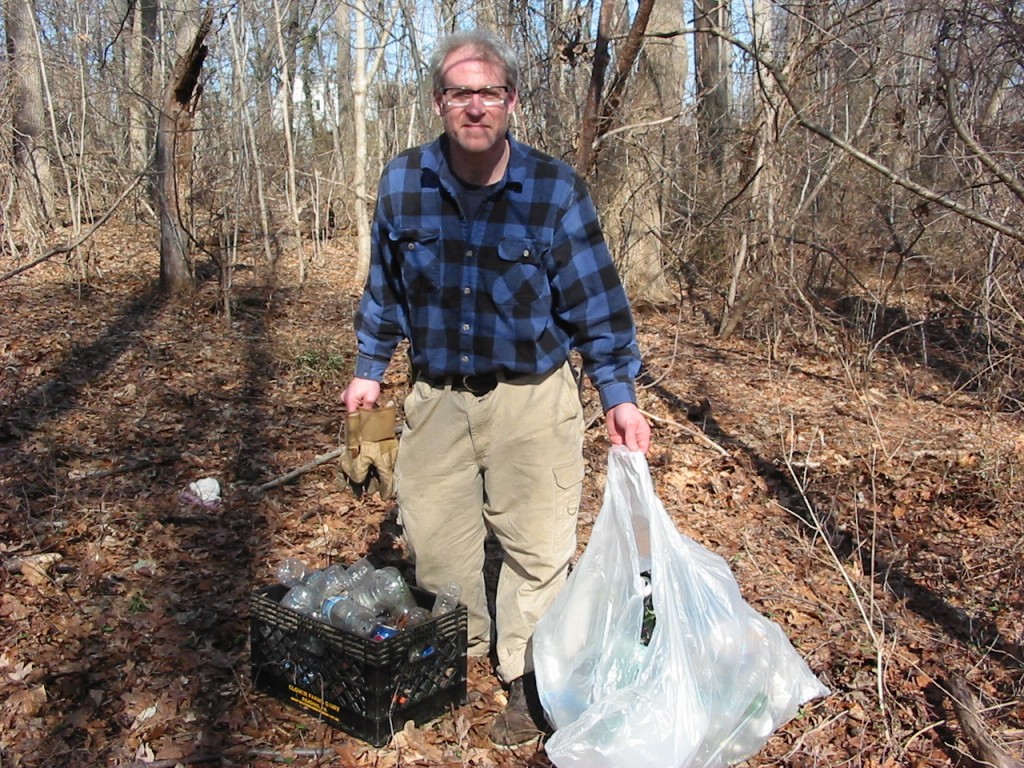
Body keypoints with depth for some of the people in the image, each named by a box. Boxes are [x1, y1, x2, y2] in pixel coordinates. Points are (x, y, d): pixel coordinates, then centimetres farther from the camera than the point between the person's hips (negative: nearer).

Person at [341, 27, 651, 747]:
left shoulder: (556, 190, -11)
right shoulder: (404, 182, -3)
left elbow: (597, 303, -7)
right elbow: (385, 286, 10)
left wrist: (620, 395, -14)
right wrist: (369, 369, 13)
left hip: (532, 399, -3)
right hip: (437, 397, 3)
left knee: (538, 546, 2)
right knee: (432, 538, 12)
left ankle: (527, 680, 24)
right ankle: (455, 657, 38)